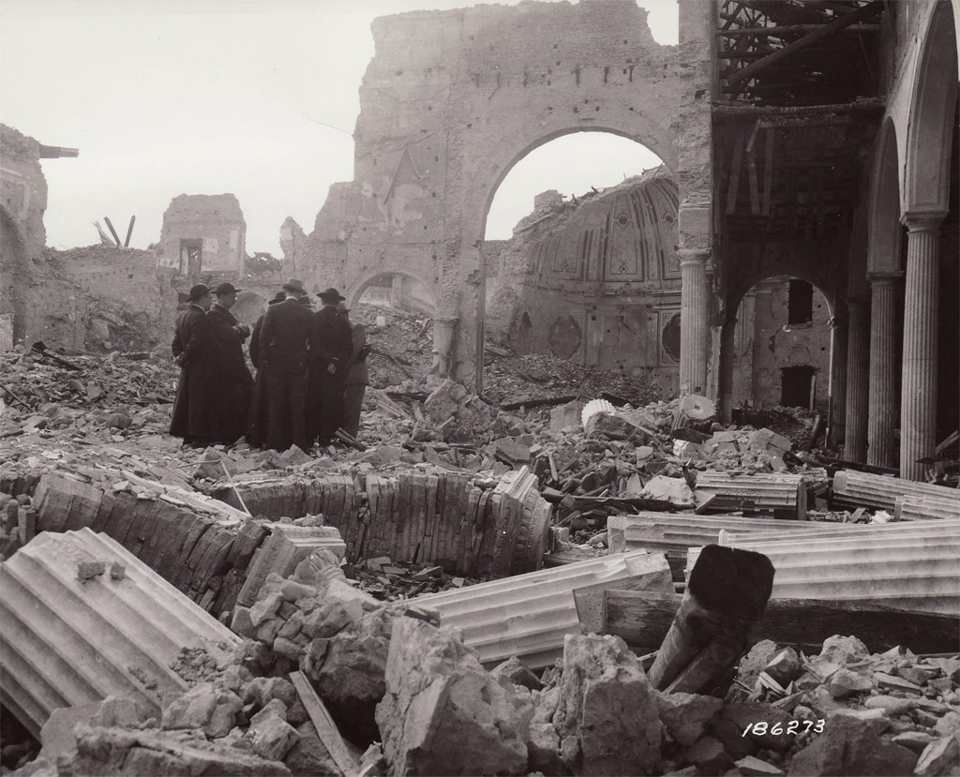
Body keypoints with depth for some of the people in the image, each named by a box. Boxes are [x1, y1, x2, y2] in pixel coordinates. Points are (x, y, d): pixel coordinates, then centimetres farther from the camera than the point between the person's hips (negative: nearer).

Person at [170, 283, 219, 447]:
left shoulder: (183, 316, 11)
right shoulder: (200, 317, -18)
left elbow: (176, 342, 13)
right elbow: (196, 343, -23)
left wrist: (180, 357, 6)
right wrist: (184, 359, -11)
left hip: (189, 369, 9)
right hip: (202, 368, -9)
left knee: (187, 400, 13)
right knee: (201, 401, -3)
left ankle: (187, 436, 19)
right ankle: (200, 438, 0)